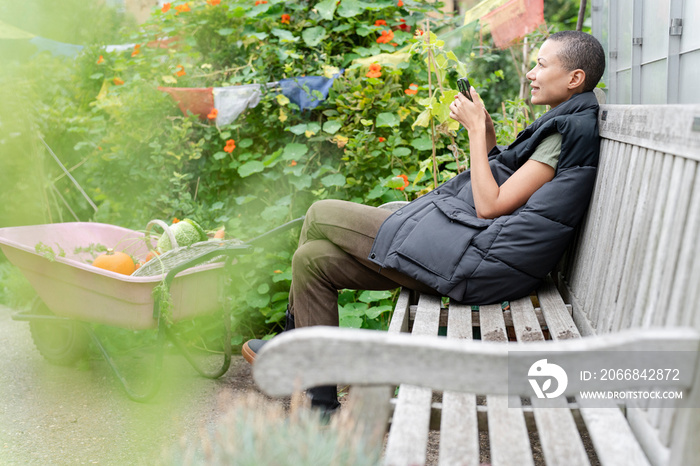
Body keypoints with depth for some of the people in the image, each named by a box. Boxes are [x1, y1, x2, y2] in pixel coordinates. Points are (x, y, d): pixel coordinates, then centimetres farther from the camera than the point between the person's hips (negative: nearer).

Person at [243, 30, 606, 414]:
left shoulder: (569, 129, -11)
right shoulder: (563, 124, 19)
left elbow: (489, 205, -17)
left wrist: (476, 129, -8)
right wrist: (486, 135, 10)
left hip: (473, 257, -11)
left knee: (320, 216, -2)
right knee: (312, 258, 8)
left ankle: (294, 336, 20)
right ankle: (321, 405, 14)